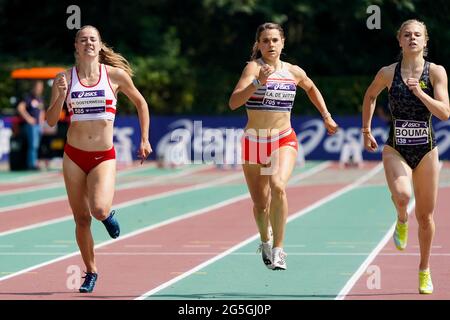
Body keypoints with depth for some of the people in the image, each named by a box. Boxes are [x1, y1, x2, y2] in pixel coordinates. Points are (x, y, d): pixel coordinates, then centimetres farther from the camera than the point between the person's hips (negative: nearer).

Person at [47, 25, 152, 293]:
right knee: (81, 219, 6)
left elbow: (141, 103, 11)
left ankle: (108, 215, 14)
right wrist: (61, 95, -20)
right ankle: (91, 272, 24)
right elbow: (51, 121, -3)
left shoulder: (115, 75, -3)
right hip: (74, 155, 2)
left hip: (104, 157, -2)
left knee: (99, 209, -24)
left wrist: (145, 140, 6)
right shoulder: (66, 78, -1)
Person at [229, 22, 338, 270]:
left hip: (284, 140, 1)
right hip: (254, 140, -1)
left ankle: (278, 249, -22)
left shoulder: (294, 72, 4)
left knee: (278, 186, -28)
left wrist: (326, 116, 25)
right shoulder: (254, 67, -8)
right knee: (260, 204, 9)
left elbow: (311, 88, 28)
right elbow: (234, 103, -21)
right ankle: (265, 241, 41)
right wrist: (258, 82, -32)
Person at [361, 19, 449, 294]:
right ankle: (402, 220, 7)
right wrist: (366, 130, 16)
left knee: (426, 216, 7)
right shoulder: (388, 73, -2)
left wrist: (420, 93, -22)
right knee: (402, 195, -30)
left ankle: (425, 270, 26)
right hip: (396, 149, -1)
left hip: (426, 150, 1)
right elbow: (370, 96, 18)